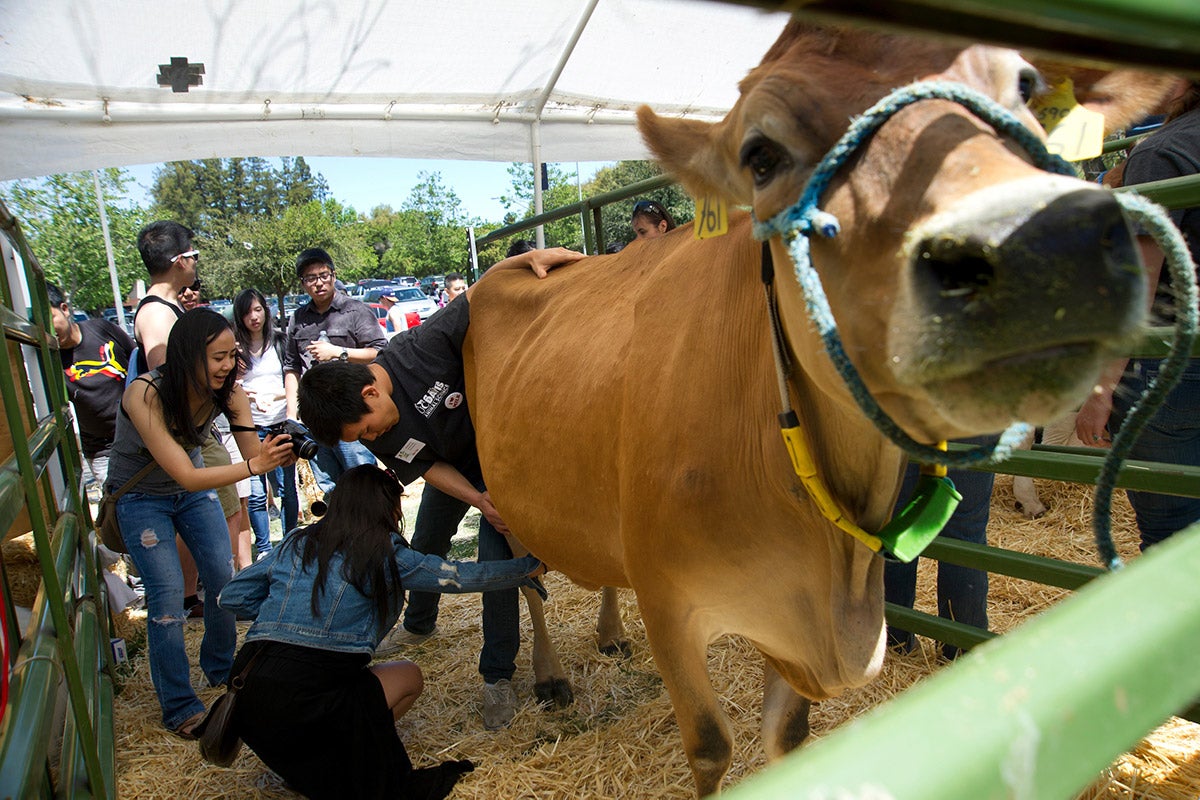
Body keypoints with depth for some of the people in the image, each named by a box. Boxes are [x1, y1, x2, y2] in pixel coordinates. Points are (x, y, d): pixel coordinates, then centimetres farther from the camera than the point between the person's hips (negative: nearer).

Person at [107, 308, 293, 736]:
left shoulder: (226, 391, -20)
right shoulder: (145, 395, -34)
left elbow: (253, 453, -27)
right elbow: (187, 477, -38)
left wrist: (278, 452, -49)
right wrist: (254, 465, -50)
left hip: (194, 486, 4)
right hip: (141, 497, -4)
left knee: (224, 579, 1)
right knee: (167, 596, -10)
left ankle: (222, 670, 26)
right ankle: (180, 708, 7)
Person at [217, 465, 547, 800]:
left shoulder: (295, 543, 13)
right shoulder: (386, 554, -2)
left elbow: (232, 596, 16)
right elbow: (460, 577, 4)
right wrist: (531, 566, 13)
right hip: (303, 704, -6)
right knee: (408, 677, 14)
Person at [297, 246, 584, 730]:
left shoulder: (421, 346, -35)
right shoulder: (373, 435, -19)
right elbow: (428, 468, -12)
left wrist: (528, 258, -47)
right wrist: (478, 500, -26)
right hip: (452, 467, 6)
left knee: (495, 558, -13)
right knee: (426, 546, 22)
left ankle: (497, 677, 4)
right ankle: (418, 625, 53)